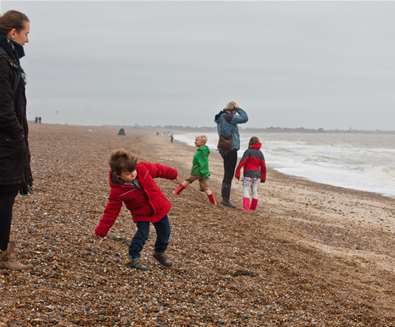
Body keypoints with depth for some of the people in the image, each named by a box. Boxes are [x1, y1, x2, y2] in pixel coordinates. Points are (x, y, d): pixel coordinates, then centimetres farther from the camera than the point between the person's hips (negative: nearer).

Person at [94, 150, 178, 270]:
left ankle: (159, 253, 39)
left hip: (159, 207, 4)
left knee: (164, 233, 13)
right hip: (141, 214, -3)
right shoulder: (117, 190, -28)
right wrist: (101, 231, -18)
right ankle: (134, 258, 8)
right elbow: (111, 211, -19)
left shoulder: (143, 168, -23)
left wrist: (173, 174, 13)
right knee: (142, 234, -13)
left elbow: (158, 169, -3)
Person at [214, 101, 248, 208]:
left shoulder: (221, 118, 13)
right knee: (229, 175, -6)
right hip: (230, 149, -10)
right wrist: (238, 109, -5)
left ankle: (224, 198, 20)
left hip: (225, 148, 10)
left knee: (227, 175, 16)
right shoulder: (228, 117, -17)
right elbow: (244, 118, -18)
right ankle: (226, 199, -3)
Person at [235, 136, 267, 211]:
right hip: (257, 175, 4)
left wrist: (237, 172, -9)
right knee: (254, 190, 11)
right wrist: (263, 177, 17)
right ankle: (253, 207, 13)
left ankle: (246, 206, -20)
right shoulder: (260, 153, 8)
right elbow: (263, 166, 8)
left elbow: (242, 162, -13)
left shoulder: (248, 151, -5)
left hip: (248, 175, -4)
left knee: (246, 190, -5)